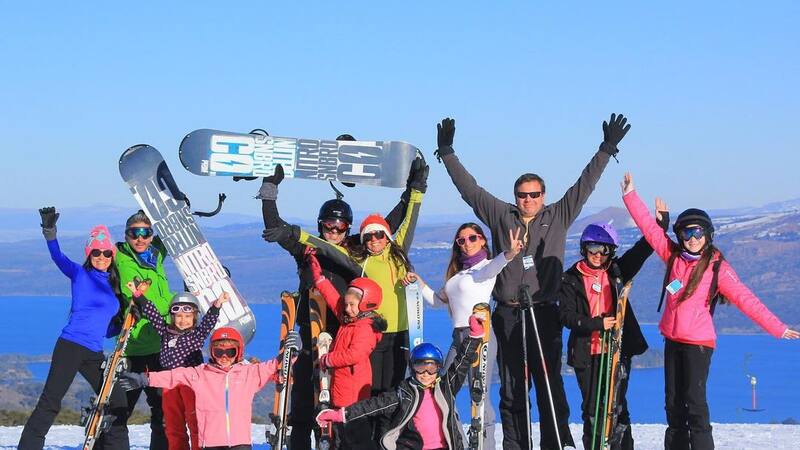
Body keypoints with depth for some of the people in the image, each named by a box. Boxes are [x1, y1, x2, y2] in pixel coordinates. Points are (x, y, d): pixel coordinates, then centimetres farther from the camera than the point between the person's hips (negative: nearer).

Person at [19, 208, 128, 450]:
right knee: (50, 401, -12)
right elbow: (58, 257, -14)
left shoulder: (113, 286, 19)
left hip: (95, 354, 7)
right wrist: (49, 230, -28)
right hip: (70, 345, -7)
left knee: (117, 403, 7)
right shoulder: (80, 274, 5)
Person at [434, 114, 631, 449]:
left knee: (550, 384, -2)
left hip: (544, 314, -1)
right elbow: (469, 189, 13)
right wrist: (447, 154, 12)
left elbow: (584, 186, 8)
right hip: (508, 315, 1)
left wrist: (606, 150, 4)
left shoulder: (558, 217, 9)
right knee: (511, 387, 4)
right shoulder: (500, 216, 10)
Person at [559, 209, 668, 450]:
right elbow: (566, 315, -6)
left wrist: (661, 223, -5)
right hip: (586, 353, 0)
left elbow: (643, 248, 7)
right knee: (591, 408, 5)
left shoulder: (617, 271, 7)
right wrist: (596, 324, -18)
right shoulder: (571, 279, 2)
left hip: (617, 349, 0)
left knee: (616, 405, -4)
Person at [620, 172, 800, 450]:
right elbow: (650, 228, 8)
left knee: (695, 402, -12)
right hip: (672, 340, 6)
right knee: (673, 403, 12)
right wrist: (630, 195, 7)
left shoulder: (717, 267, -8)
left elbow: (745, 299, -12)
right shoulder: (674, 256, 5)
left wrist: (777, 328, -18)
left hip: (699, 342, -6)